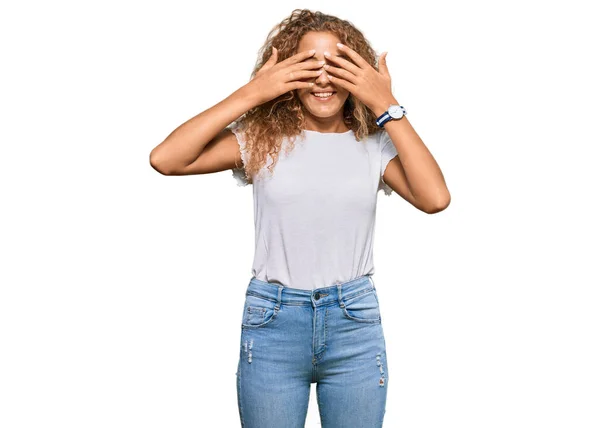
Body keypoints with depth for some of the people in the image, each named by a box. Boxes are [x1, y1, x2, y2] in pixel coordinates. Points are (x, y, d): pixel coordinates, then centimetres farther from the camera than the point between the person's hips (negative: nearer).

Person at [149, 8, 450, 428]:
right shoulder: (263, 140, -1)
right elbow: (165, 159, -13)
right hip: (272, 320, 0)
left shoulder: (373, 145, 1)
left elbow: (435, 198, -16)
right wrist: (251, 93, -13)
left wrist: (388, 108, -14)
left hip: (354, 323, 1)